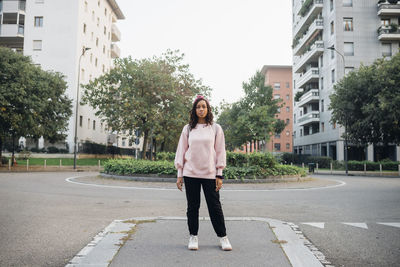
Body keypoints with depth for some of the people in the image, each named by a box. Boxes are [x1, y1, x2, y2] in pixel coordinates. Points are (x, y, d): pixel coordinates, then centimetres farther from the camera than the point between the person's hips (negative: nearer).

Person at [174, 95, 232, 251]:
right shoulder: (188, 129, 7)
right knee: (192, 206, 7)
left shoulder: (215, 128, 5)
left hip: (210, 174, -1)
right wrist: (179, 174, 4)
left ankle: (222, 237, 17)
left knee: (215, 206, 3)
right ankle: (193, 237, 21)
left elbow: (220, 152, 4)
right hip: (190, 174, 1)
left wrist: (219, 175, -1)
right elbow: (181, 151, 8)